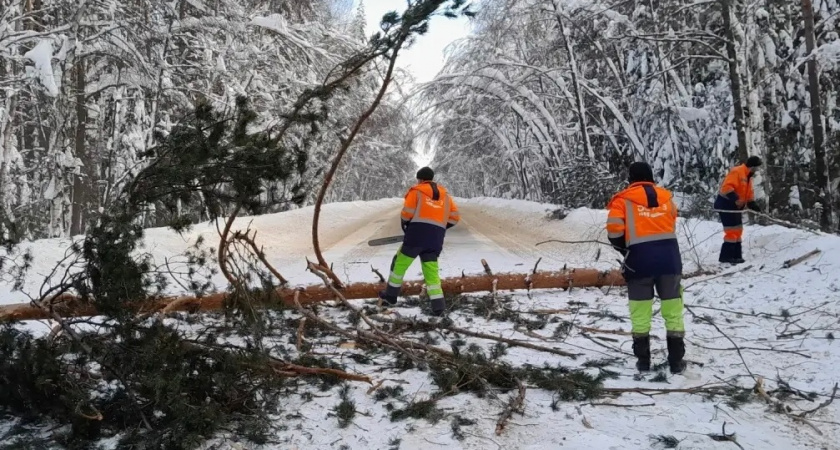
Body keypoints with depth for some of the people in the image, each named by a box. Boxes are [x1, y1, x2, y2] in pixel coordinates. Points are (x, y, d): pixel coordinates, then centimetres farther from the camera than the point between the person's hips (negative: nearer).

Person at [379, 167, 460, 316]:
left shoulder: (416, 191, 5)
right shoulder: (444, 195, 18)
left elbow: (407, 213, -3)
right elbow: (455, 217, 14)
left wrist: (406, 227, 16)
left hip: (416, 235, -4)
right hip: (436, 239, 4)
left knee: (400, 263, 13)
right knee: (431, 271, 8)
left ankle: (391, 294, 20)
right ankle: (438, 305, -3)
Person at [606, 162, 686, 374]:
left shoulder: (623, 200, 1)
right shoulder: (666, 197, 14)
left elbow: (614, 231, -8)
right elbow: (672, 223, 17)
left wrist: (625, 249, 8)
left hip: (640, 260, -2)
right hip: (669, 258, 3)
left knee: (640, 312, 9)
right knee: (673, 309, 10)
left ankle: (643, 360, 14)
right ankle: (676, 361, 13)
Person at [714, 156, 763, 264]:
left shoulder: (748, 176, 16)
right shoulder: (737, 172, -16)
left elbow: (749, 194, 20)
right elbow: (726, 187, -28)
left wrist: (753, 205, 4)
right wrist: (735, 199, -37)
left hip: (735, 206, 11)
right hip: (726, 204, -11)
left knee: (737, 231, 12)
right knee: (732, 231, -12)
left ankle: (736, 256, 17)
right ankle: (725, 256, -8)